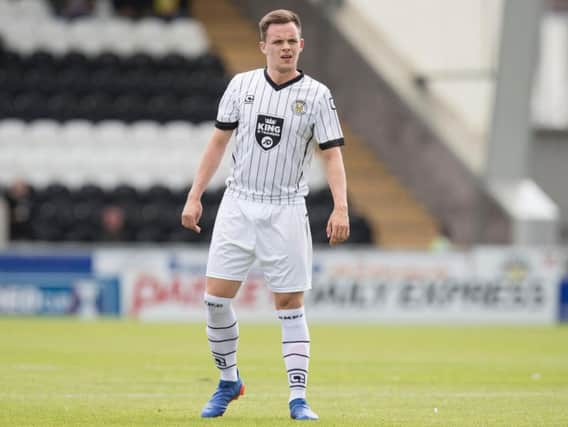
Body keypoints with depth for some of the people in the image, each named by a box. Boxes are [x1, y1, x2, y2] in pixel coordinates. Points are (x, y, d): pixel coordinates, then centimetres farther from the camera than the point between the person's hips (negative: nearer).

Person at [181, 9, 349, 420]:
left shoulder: (316, 94, -4)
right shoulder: (241, 85, 3)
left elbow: (332, 154, -7)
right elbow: (218, 142, 9)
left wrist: (341, 208, -20)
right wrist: (195, 196, 5)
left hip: (285, 210, -2)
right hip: (239, 203, 2)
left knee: (290, 304, -3)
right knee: (216, 297, -3)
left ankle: (298, 398, 1)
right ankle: (228, 381, 16)